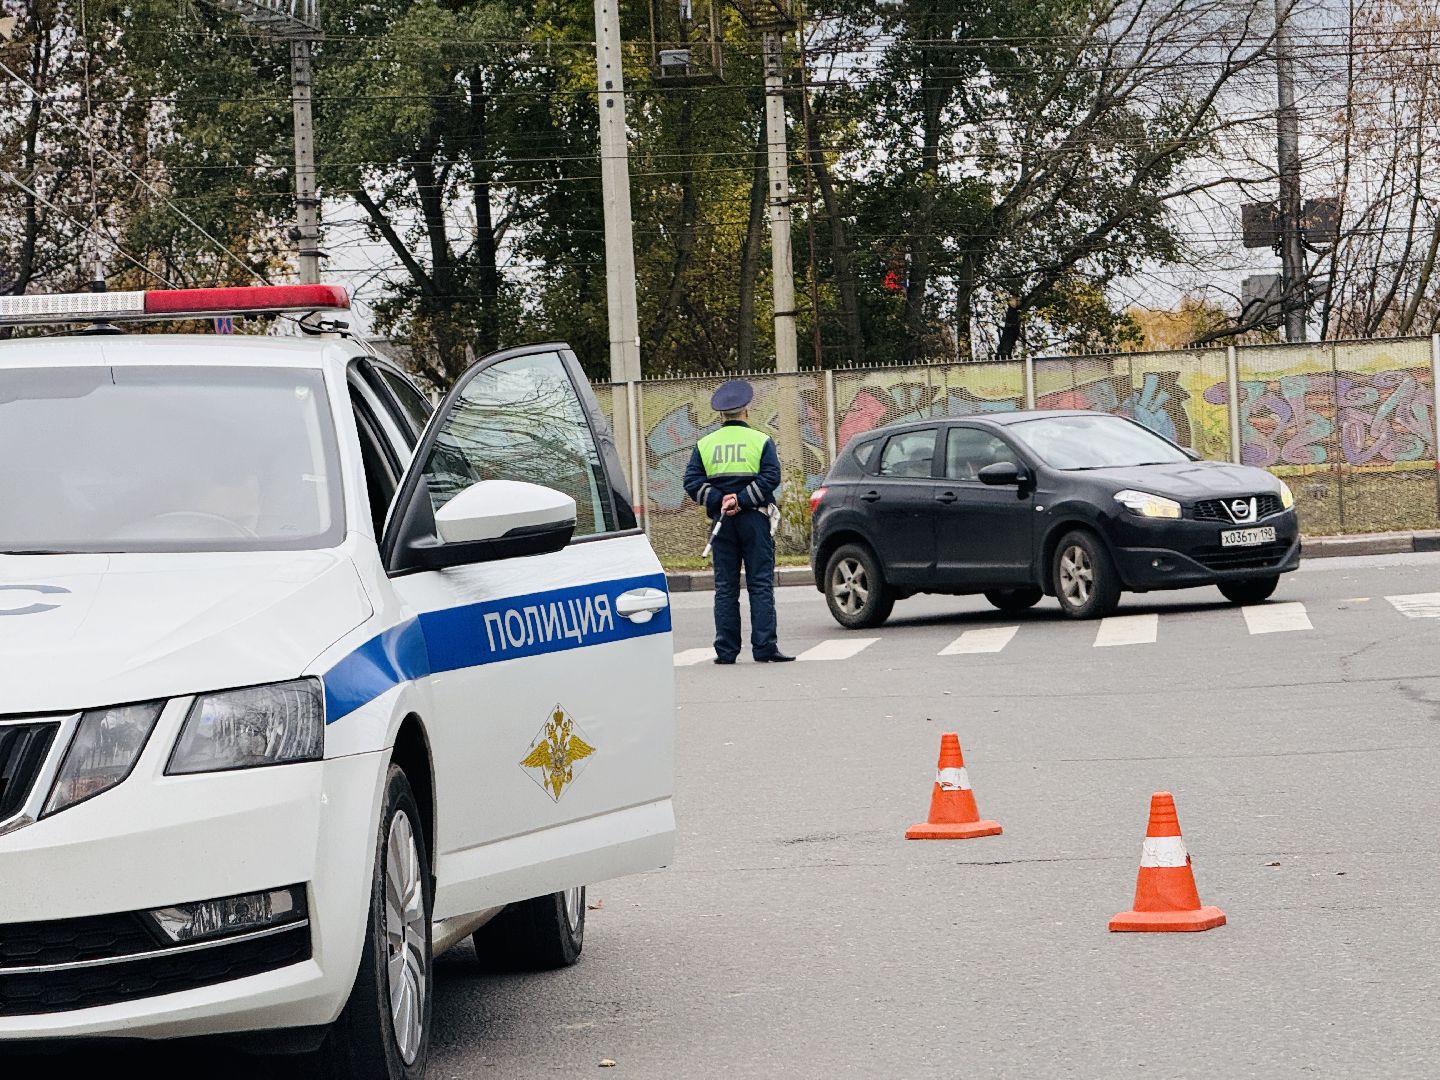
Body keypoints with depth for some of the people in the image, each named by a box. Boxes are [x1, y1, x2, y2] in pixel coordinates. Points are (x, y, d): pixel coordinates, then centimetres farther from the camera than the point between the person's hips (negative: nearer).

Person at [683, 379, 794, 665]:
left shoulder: (705, 444, 8)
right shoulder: (761, 441, 0)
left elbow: (692, 482, -2)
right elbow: (771, 478, -12)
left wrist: (719, 502, -9)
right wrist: (742, 501, -13)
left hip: (722, 520, 2)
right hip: (754, 519, -2)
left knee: (725, 587, 6)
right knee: (760, 584, -1)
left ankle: (726, 650, 4)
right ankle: (764, 648, -7)